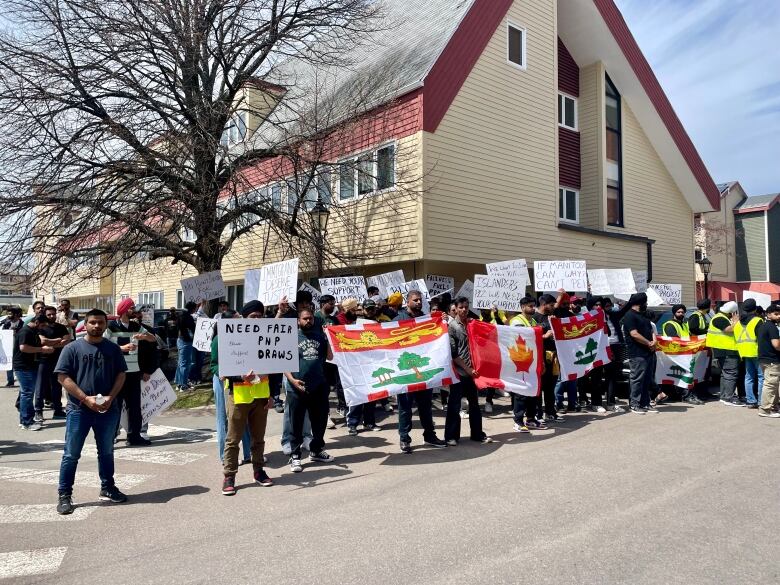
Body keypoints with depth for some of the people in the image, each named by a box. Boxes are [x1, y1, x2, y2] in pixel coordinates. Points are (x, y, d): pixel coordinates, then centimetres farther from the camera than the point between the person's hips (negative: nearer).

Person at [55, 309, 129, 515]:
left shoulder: (113, 349, 6)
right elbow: (63, 377, -8)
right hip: (79, 409, -3)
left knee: (106, 452, 15)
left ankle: (107, 488, 29)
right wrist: (86, 398, -16)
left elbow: (121, 375, 5)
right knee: (71, 454, 3)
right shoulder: (72, 348, -3)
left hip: (108, 409, 3)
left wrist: (110, 397, -10)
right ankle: (64, 495, 15)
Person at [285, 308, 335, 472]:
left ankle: (316, 450, 33)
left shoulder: (320, 336, 10)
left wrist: (328, 338, -2)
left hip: (319, 388, 4)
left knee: (320, 422, 15)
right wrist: (292, 380, -17)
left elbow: (330, 357, 7)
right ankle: (295, 456, 15)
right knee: (297, 425, 4)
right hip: (298, 389, -4)